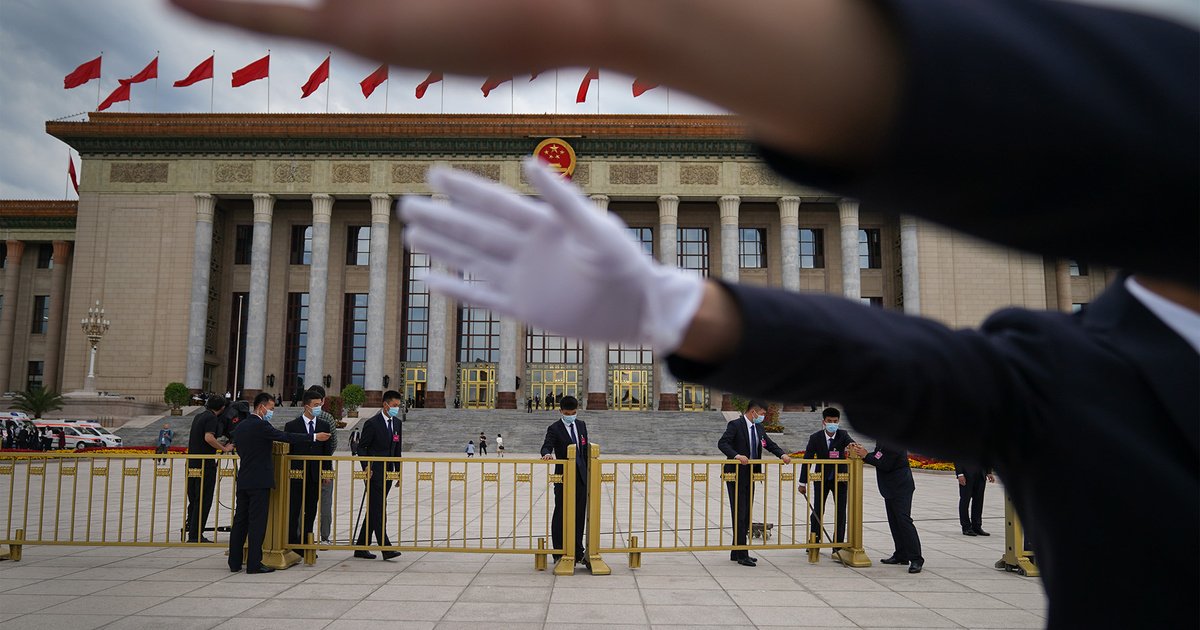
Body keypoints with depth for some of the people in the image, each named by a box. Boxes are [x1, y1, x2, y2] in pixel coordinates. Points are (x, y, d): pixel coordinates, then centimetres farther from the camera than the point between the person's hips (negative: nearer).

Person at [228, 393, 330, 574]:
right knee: (257, 522, -3)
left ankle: (235, 562, 16)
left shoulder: (240, 426, 11)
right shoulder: (260, 425, -14)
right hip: (259, 481, -8)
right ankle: (254, 564, -1)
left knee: (240, 521, 11)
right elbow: (286, 437, -15)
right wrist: (315, 437, -11)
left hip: (243, 481, 8)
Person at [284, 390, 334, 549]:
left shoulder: (325, 426, 7)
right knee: (293, 511, 1)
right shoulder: (291, 426, -1)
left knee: (310, 512, 7)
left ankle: (305, 543, 15)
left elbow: (327, 451, 9)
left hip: (316, 475, 3)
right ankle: (291, 543, 7)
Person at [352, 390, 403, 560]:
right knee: (378, 510, -8)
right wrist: (366, 467, -19)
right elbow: (361, 447, -6)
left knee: (373, 510, 10)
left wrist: (399, 471, 12)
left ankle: (361, 548, 17)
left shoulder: (397, 423, 12)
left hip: (387, 473, 7)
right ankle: (386, 548, -10)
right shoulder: (372, 423, -8)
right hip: (374, 473, -7)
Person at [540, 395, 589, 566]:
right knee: (561, 516, 3)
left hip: (581, 477, 5)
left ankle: (578, 552, 17)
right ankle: (559, 554, 10)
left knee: (579, 516, 8)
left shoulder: (581, 425, 11)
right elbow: (547, 446, -20)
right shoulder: (554, 429, -6)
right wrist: (547, 454, -44)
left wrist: (588, 472, 14)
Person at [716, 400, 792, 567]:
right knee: (739, 514, -6)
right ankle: (742, 555, -2)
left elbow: (769, 444, 15)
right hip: (736, 475, -8)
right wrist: (737, 455, -36)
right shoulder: (735, 425, -13)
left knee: (746, 515, 12)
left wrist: (782, 454, -3)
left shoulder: (758, 427, 11)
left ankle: (736, 552, 21)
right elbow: (722, 443, -22)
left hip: (750, 476, 8)